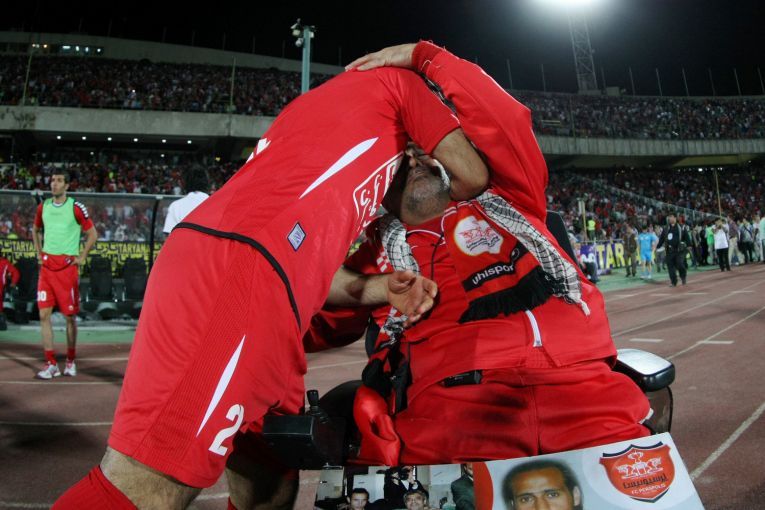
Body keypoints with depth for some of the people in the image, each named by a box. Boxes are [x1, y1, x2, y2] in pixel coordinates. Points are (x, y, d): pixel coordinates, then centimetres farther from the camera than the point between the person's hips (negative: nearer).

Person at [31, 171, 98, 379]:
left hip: (68, 266, -4)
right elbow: (35, 230, 26)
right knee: (44, 314, -2)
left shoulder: (76, 207, -4)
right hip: (46, 266, 4)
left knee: (70, 316, 2)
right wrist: (39, 253, 15)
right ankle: (51, 364, 5)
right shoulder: (43, 207, 9)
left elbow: (92, 234, 2)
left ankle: (70, 361, 16)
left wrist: (82, 257, -3)